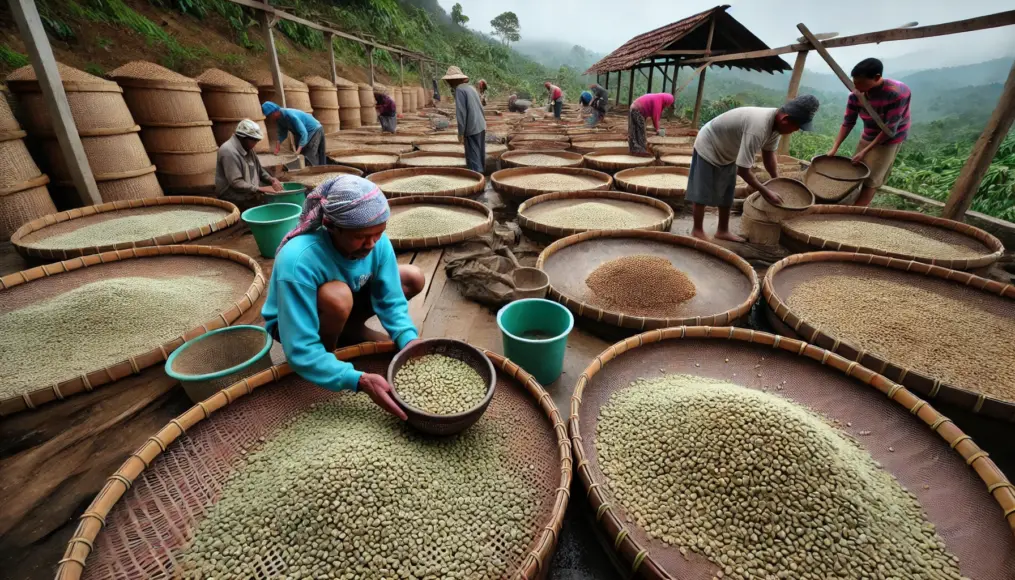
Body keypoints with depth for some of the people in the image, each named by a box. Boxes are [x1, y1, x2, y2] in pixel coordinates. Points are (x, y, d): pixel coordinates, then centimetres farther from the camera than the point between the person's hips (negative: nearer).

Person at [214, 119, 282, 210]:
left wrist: (272, 180, -4)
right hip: (233, 196, -9)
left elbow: (259, 171, 16)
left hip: (250, 190, 9)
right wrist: (261, 189, -28)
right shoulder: (229, 151, -19)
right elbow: (236, 183, -24)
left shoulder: (247, 148, 8)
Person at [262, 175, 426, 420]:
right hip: (292, 324, -5)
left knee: (413, 278, -10)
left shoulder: (377, 241, -25)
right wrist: (361, 380, -46)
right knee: (337, 296, -40)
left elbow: (391, 301, -17)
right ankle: (327, 352, -8)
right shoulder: (298, 261, -39)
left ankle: (351, 330, 3)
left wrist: (411, 343, -35)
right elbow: (300, 351, -37)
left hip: (342, 309, 5)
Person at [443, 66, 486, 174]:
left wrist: (461, 132, -12)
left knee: (473, 158, -6)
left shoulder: (460, 89, -11)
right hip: (481, 126, 8)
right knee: (480, 155, 14)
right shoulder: (471, 87, 14)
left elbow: (461, 112, -16)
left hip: (472, 128, -8)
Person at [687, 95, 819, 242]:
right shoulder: (757, 129, -38)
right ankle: (697, 230, 11)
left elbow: (769, 153, 5)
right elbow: (743, 170, -35)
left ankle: (723, 231, 23)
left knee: (726, 194, 13)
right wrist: (766, 192, -25)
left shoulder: (775, 122, -12)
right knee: (702, 193, -4)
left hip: (727, 152, 9)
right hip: (708, 148, -9)